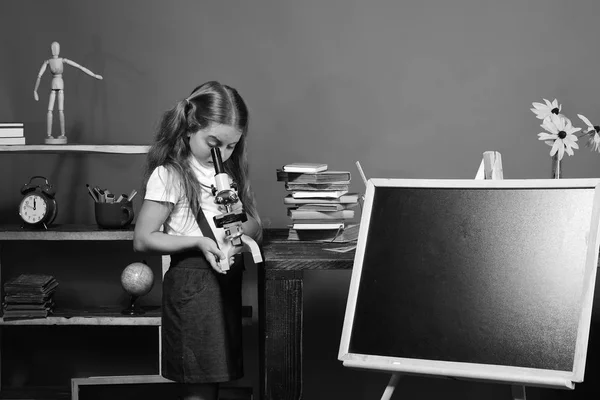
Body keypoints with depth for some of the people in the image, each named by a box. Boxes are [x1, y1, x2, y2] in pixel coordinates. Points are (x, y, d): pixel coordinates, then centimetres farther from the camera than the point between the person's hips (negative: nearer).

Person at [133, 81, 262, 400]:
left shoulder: (230, 171, 11)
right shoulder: (169, 175, -10)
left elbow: (255, 227, 12)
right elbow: (143, 240, -11)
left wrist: (242, 227, -11)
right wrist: (197, 242, -20)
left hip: (228, 280, 7)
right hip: (192, 281, -7)